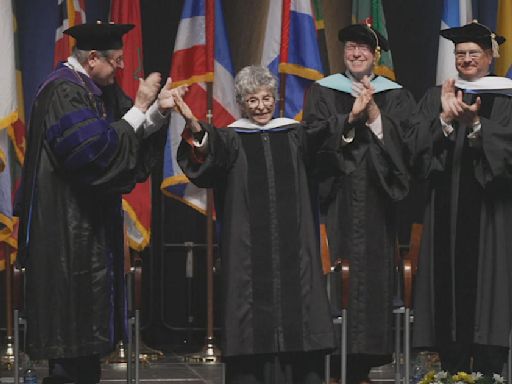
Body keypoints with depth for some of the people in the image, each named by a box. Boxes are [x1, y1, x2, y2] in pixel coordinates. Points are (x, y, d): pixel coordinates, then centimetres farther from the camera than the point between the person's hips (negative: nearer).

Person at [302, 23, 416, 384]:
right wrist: (350, 117, -17)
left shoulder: (396, 97, 10)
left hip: (376, 201, 1)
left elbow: (405, 140, -3)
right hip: (335, 196, -1)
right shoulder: (322, 92, 8)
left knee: (373, 270, -1)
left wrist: (375, 115, -15)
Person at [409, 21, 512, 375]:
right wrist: (446, 117, -12)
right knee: (450, 283, -1)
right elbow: (416, 145, 1)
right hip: (447, 209, 3)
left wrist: (476, 123, -21)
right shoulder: (436, 97, 14)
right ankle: (454, 370, 2)